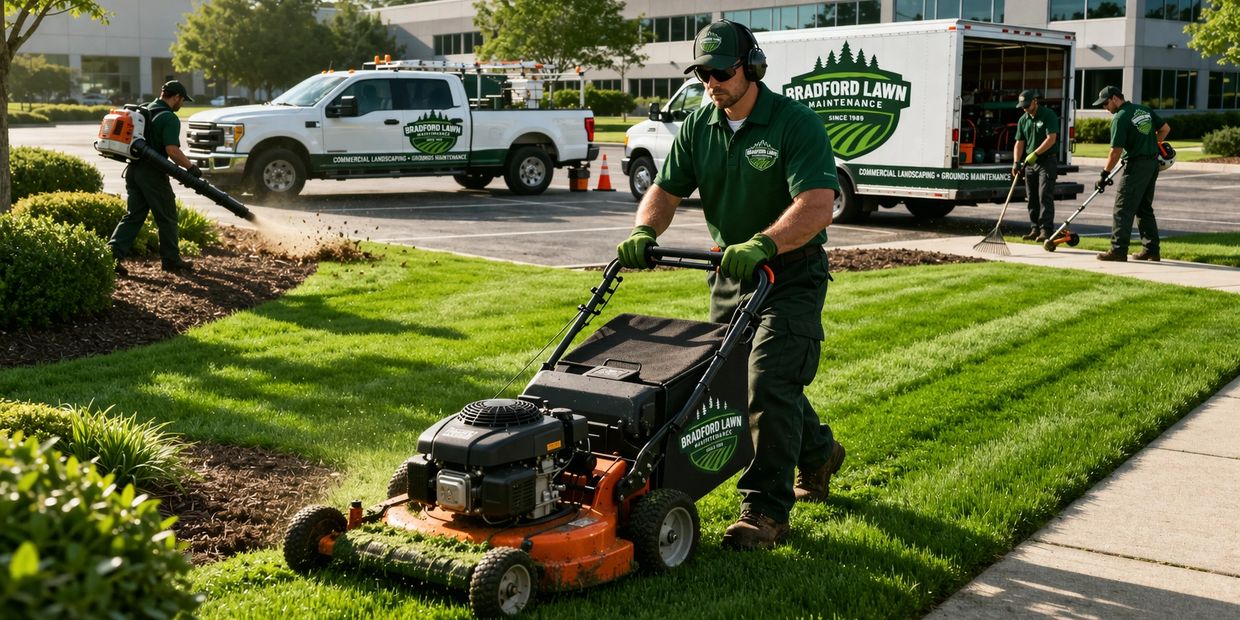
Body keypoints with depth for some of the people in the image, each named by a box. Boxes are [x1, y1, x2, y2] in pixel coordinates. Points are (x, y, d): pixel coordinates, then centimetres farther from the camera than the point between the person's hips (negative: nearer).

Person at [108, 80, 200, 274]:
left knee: (133, 215, 10)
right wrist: (191, 167, -13)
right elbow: (172, 150, -23)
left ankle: (113, 254, -1)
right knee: (166, 218, 6)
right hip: (153, 173, -8)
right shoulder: (169, 119, -13)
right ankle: (171, 260, 15)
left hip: (134, 169, 8)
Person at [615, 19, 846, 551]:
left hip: (790, 273, -7)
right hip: (731, 273, 7)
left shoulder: (796, 124, -18)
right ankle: (817, 453, 42)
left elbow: (817, 205, -29)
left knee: (769, 385, -14)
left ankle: (765, 512, -7)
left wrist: (762, 244, -43)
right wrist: (644, 232, -19)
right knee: (733, 381, 17)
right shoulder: (698, 127, 2)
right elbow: (667, 189, 2)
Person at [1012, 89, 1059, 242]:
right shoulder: (1023, 120, 10)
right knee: (1032, 198, 8)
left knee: (1045, 196, -12)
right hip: (1030, 162, 7)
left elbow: (1051, 138, -17)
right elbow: (1019, 142, 9)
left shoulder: (1048, 115, -9)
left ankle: (1046, 230, -13)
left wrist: (1035, 154, -21)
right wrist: (1016, 162, -4)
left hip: (1047, 160, -7)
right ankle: (1035, 229, 15)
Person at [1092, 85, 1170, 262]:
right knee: (1145, 208, 15)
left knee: (1123, 209, -5)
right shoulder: (1144, 110, 10)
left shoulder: (1120, 118, -13)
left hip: (1135, 165, -8)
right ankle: (1151, 250, 15)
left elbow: (1116, 152, -15)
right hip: (1153, 163, 8)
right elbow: (1165, 128, 18)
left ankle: (1118, 250, -9)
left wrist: (1104, 175, -8)